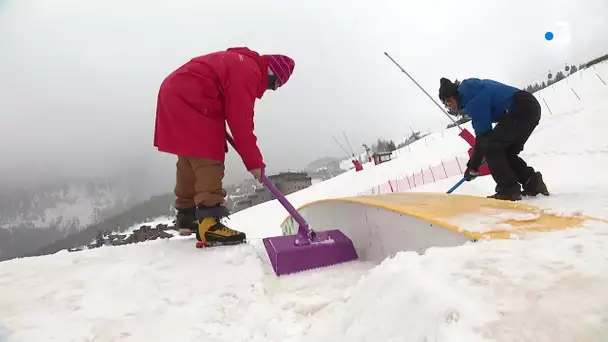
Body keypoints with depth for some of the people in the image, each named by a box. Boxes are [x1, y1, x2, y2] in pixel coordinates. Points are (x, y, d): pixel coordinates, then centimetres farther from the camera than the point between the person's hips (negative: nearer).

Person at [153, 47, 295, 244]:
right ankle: (208, 222, -19)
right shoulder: (249, 71, -14)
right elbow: (241, 120, -18)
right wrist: (254, 161, -14)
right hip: (189, 100, -11)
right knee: (209, 158, -14)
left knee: (190, 160, 15)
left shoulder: (241, 64, 19)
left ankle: (186, 215, 26)